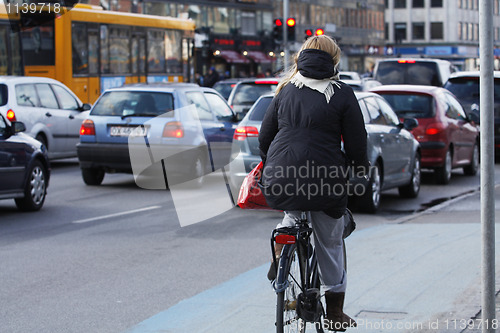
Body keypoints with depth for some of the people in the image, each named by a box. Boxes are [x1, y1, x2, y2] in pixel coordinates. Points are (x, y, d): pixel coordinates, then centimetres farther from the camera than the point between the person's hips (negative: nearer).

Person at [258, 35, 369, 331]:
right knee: (330, 243, 12)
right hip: (325, 182, -3)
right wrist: (361, 170, 20)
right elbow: (357, 141, 1)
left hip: (281, 180, 3)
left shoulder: (286, 91, 10)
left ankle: (279, 255, 12)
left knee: (292, 210, 36)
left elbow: (265, 135, 15)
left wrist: (269, 166, 32)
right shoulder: (342, 95, -1)